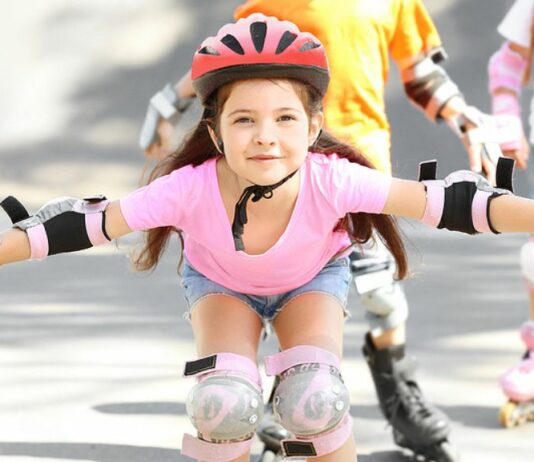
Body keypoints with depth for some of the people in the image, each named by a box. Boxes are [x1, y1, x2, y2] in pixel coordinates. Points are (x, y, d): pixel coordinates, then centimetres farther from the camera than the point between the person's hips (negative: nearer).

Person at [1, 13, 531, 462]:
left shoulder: (330, 181, -38)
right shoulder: (193, 188, -37)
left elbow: (441, 200, -43)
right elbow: (87, 223, -32)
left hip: (312, 278, 0)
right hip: (221, 281, 0)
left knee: (314, 398, -25)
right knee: (224, 404, -25)